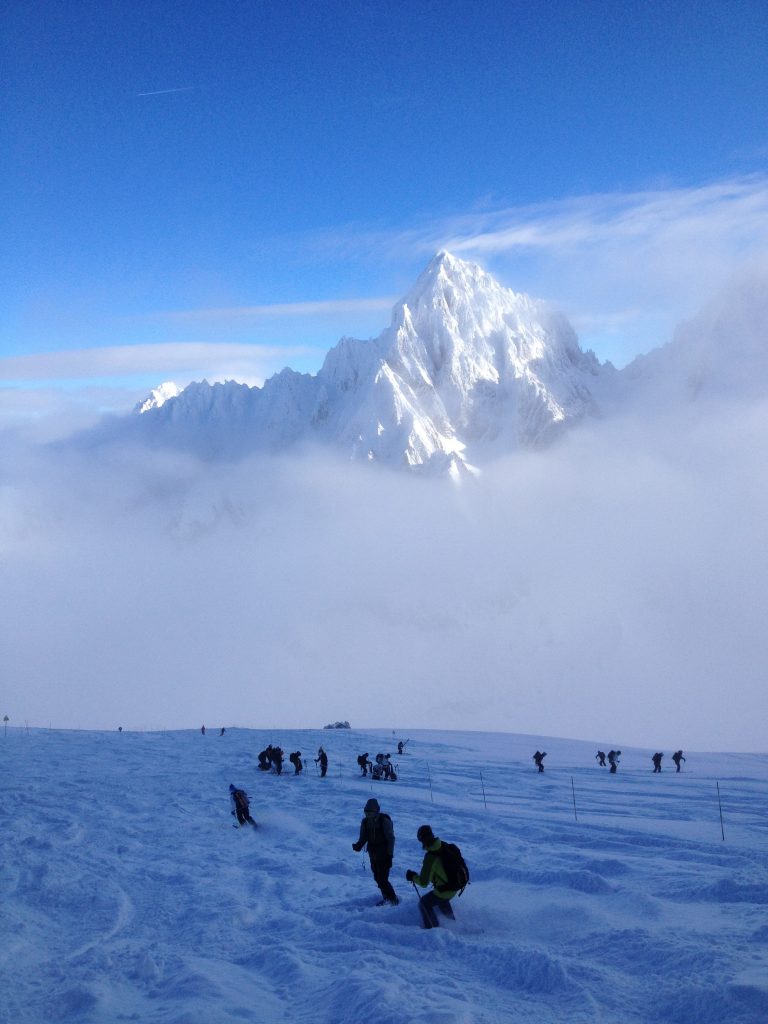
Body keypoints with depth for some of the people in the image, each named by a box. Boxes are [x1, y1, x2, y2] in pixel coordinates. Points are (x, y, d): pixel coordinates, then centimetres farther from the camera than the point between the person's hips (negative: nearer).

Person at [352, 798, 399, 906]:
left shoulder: (384, 821, -14)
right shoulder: (365, 822, 2)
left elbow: (391, 838, -13)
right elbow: (363, 839, 8)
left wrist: (389, 854, -17)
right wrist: (358, 846, -13)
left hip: (384, 856, -6)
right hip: (373, 856, 6)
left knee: (383, 879, -12)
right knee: (378, 878, 13)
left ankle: (394, 900, 1)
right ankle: (386, 898, 31)